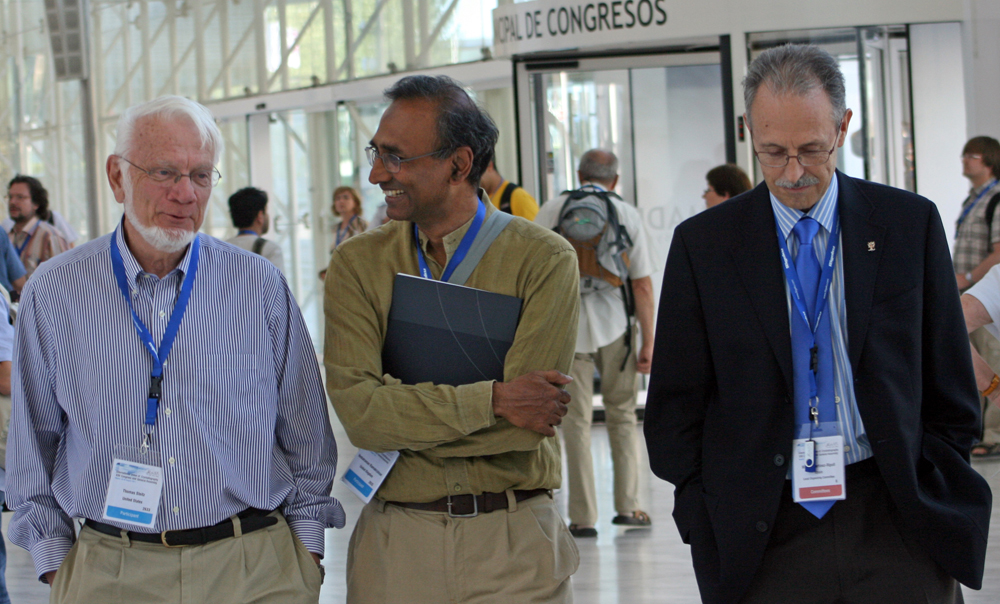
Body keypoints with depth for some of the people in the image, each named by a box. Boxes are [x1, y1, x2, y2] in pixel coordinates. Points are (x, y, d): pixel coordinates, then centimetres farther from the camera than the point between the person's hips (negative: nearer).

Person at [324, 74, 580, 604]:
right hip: (396, 539, 2)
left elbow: (525, 427, -16)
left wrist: (399, 413, -10)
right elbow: (357, 409, -12)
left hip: (515, 541, -2)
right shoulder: (356, 263, 2)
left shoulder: (544, 259, -6)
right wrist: (491, 400, -18)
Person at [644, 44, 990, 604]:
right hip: (765, 536, 0)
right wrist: (709, 526, -1)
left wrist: (941, 504, 2)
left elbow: (951, 388, 8)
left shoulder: (912, 223, 4)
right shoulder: (702, 243, 3)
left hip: (895, 520, 0)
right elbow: (676, 407, 5)